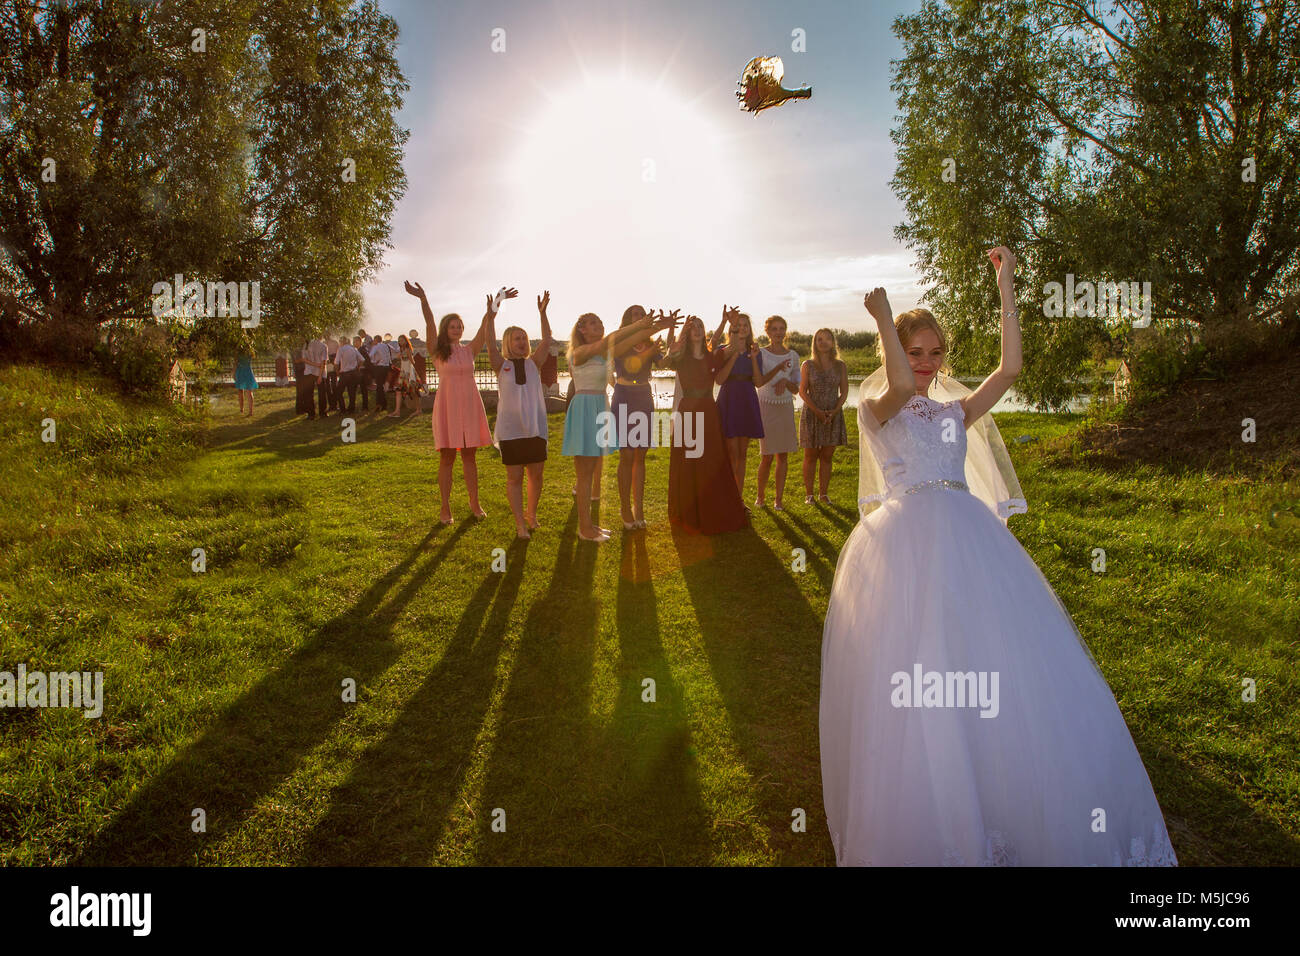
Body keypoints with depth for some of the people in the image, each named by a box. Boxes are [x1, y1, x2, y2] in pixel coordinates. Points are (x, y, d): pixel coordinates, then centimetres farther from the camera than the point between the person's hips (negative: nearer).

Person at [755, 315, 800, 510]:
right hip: (766, 406, -3)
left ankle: (779, 498, 11)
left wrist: (785, 382, -12)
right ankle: (760, 496, 17)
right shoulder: (761, 354, -2)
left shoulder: (793, 356, 7)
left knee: (783, 456, 3)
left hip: (786, 408, 3)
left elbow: (796, 389, 7)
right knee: (767, 456, -2)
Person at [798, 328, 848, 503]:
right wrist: (817, 411, -14)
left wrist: (835, 410, -12)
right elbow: (802, 391, -3)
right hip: (812, 415, -1)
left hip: (834, 415, 2)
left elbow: (844, 391, 5)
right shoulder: (808, 365, 1)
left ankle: (824, 493, 13)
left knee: (826, 456, 6)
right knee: (810, 456, 3)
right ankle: (808, 493, 10)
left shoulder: (840, 366, 5)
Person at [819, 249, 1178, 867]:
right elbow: (901, 385, -15)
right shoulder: (875, 408, 9)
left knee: (1009, 671, -5)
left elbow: (1009, 369, 7)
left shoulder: (956, 411, 23)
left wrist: (1006, 287, 7)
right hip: (906, 544, -4)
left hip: (969, 538, 5)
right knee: (912, 686, -13)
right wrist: (883, 316, -8)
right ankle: (930, 826, 0)